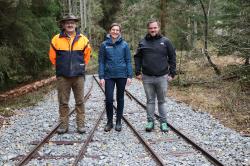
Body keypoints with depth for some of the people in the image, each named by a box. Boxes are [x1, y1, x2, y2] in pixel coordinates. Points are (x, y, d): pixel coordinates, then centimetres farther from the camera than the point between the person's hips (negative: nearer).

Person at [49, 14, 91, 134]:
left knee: (80, 102, 5)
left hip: (78, 76, 1)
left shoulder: (83, 39, 2)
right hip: (62, 76, 0)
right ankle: (64, 125, 16)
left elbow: (87, 55, 15)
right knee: (63, 102, 6)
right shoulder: (56, 39, -1)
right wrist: (61, 67, 12)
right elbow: (52, 56, 10)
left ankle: (80, 124, 15)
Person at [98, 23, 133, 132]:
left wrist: (129, 76, -4)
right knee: (109, 99, -4)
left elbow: (128, 61, 2)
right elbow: (101, 61, 2)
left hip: (121, 75, 0)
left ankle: (118, 122, 22)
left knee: (120, 98, 9)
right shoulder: (104, 45, 1)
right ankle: (109, 122, 14)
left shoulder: (124, 44, 1)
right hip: (109, 76, 0)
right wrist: (101, 77, -5)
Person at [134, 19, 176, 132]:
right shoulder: (143, 42, 4)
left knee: (162, 101, 8)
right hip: (147, 77, 1)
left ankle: (163, 122, 18)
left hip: (162, 77, -1)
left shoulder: (165, 41, 1)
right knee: (150, 101, 10)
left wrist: (172, 73, -1)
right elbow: (137, 58, 10)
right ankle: (150, 121, 19)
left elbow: (172, 57, 3)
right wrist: (138, 72, 2)